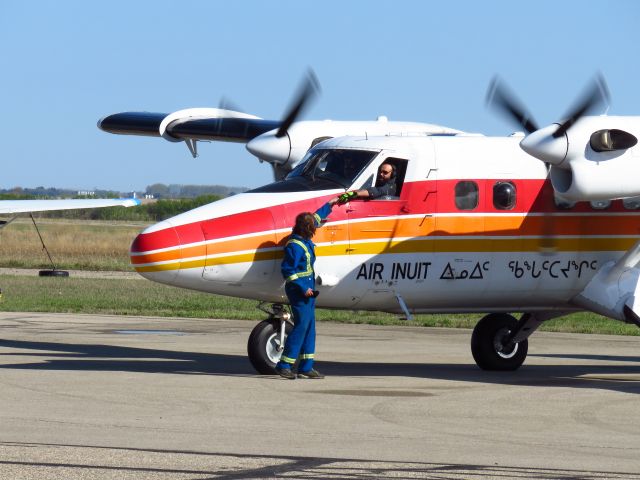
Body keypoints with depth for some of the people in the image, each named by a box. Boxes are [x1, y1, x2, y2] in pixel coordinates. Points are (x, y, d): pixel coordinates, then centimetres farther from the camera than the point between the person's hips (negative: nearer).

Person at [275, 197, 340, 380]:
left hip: (308, 290, 10)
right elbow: (288, 270, -19)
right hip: (298, 291, -10)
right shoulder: (295, 246, -17)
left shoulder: (305, 241, 11)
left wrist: (329, 205, 40)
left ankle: (306, 367, 11)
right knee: (301, 325, -11)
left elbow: (316, 218, 30)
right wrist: (303, 288, -21)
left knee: (309, 326, 9)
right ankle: (284, 365, -8)